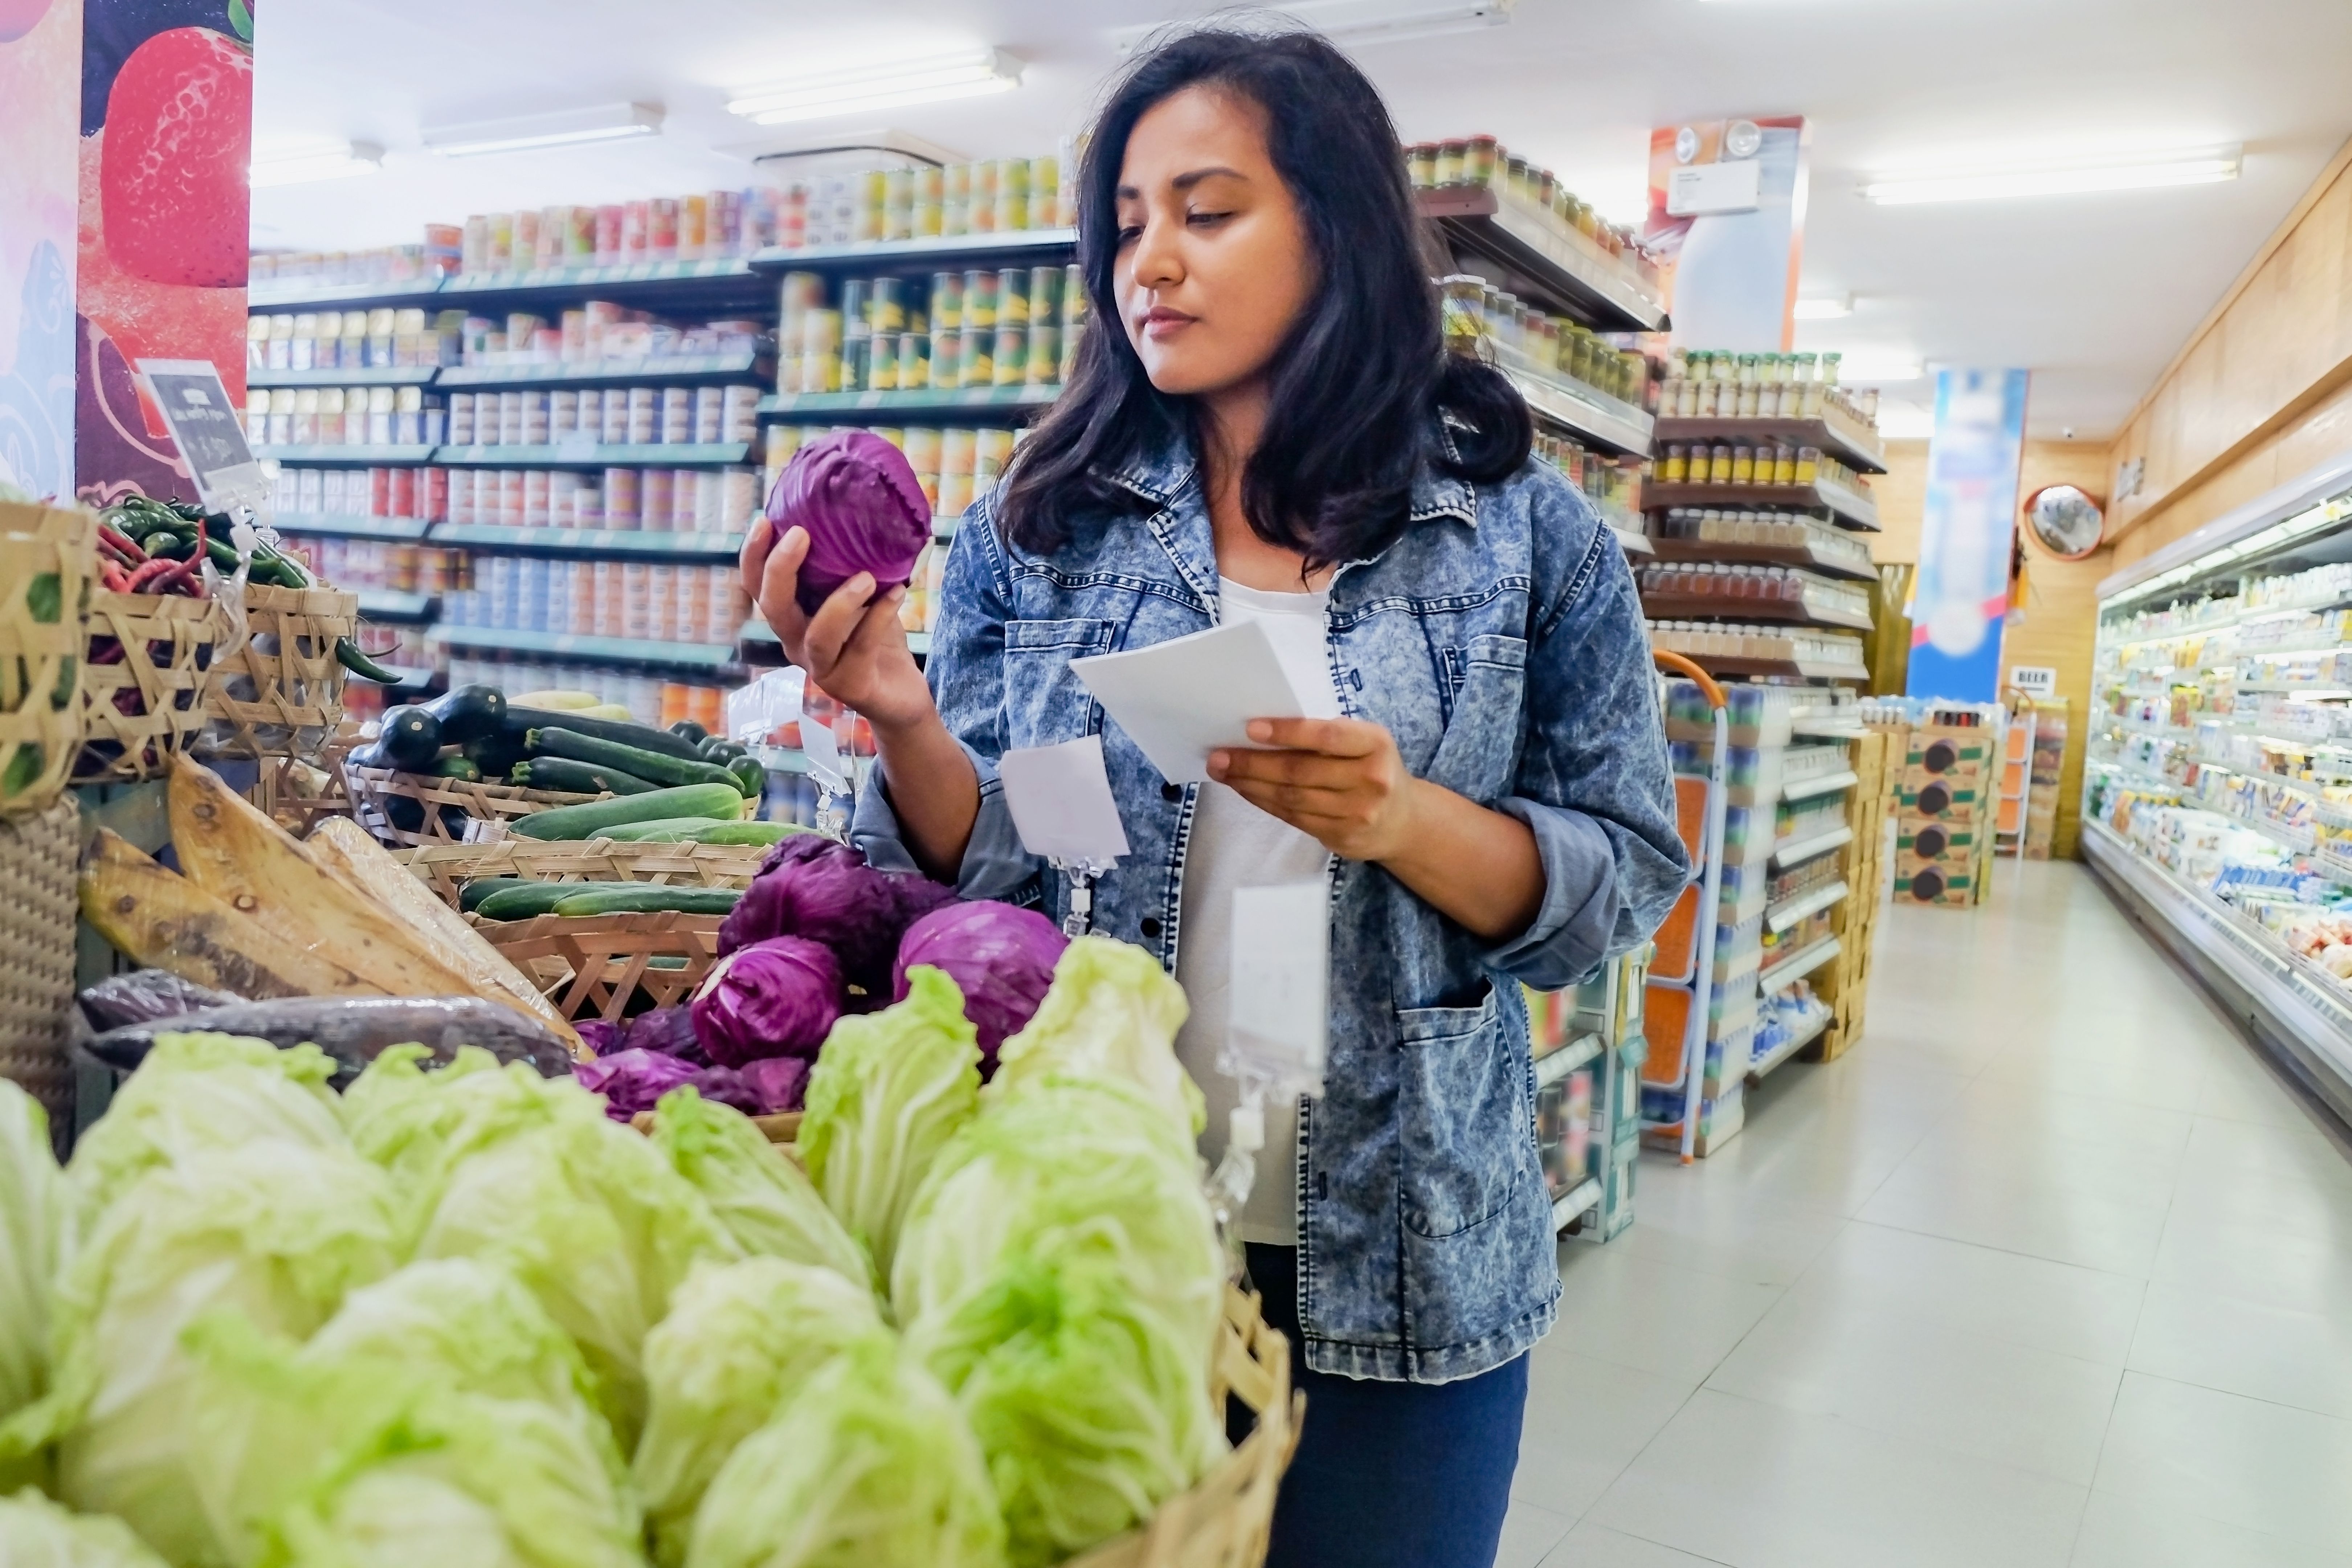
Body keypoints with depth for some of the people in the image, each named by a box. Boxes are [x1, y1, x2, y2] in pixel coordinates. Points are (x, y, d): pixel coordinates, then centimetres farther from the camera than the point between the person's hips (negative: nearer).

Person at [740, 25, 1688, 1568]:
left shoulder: (1531, 538, -3)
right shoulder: (1041, 528, 1)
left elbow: (1627, 882, -2)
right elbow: (987, 885, -1)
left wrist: (1405, 821, -20)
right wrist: (908, 726, -20)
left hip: (1403, 1263, 0)